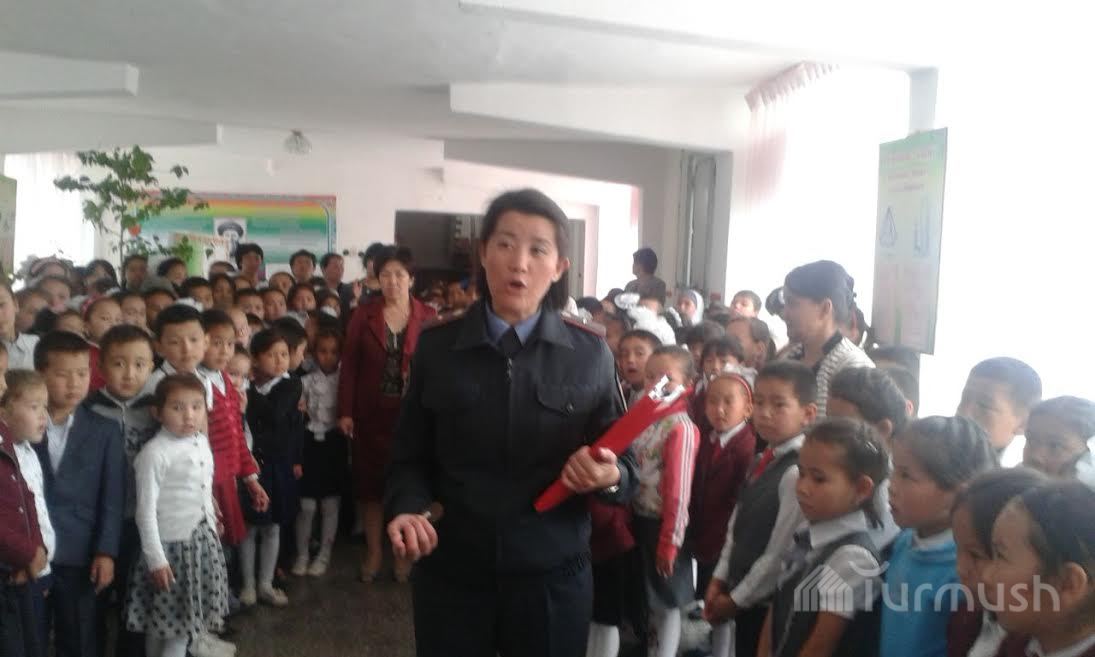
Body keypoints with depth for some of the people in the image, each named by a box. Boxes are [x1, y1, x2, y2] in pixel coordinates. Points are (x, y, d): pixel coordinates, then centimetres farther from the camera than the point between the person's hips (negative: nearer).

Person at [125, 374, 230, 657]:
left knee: (189, 619, 16)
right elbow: (146, 510, -17)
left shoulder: (202, 443, 4)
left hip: (203, 541, 7)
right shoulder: (155, 452, -18)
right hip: (171, 545, -7)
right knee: (164, 625, 4)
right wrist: (155, 559, -17)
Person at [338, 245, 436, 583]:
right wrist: (345, 412, -5)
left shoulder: (427, 317, -2)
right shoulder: (364, 314, 1)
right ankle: (373, 551, 23)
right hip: (371, 413, 1)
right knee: (369, 481, 8)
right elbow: (349, 364, 0)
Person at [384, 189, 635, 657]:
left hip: (552, 577, 0)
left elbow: (625, 464, 0)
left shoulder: (589, 353, -3)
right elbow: (410, 458, 4)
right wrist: (406, 509, -15)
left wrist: (610, 477, -22)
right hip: (451, 573, 1)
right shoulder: (437, 347, -1)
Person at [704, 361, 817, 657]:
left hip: (768, 604, -8)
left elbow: (779, 553, -21)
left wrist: (736, 599, -12)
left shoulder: (798, 473, -23)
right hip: (742, 596, 8)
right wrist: (720, 579, 3)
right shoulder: (762, 461, 5)